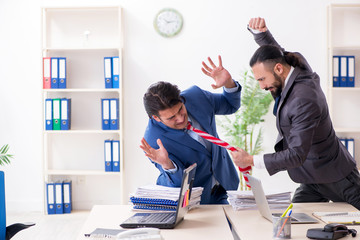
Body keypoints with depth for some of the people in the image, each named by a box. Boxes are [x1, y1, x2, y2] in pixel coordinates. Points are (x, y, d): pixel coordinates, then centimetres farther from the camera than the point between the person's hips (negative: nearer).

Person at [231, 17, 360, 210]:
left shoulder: (304, 101, -32)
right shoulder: (297, 64, -4)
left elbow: (297, 155, -32)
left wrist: (251, 161, -29)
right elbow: (273, 50, 16)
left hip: (336, 179, -9)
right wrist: (258, 31, -6)